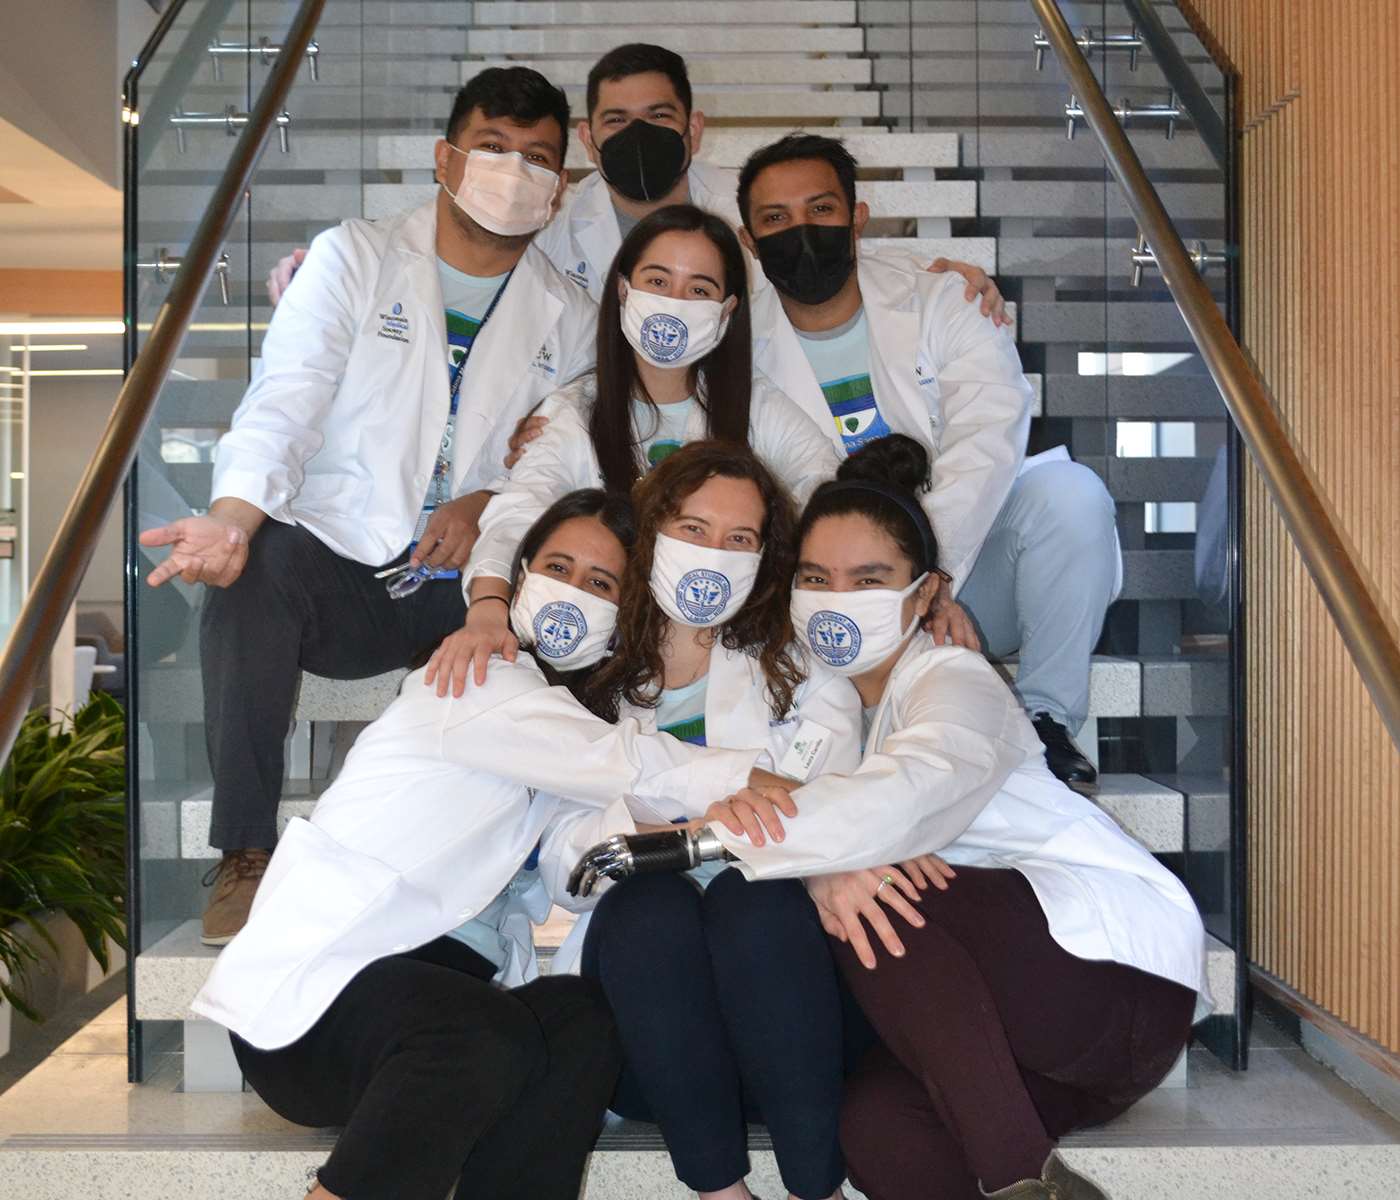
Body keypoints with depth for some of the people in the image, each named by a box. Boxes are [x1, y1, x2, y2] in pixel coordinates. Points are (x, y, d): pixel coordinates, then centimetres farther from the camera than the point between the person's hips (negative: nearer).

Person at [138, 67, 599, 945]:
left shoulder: (571, 321, 13)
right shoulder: (355, 259, 6)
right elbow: (283, 404, -7)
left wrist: (493, 503, -13)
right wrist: (234, 516, -27)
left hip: (468, 592, 1)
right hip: (339, 568, -1)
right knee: (260, 560, -33)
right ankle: (246, 854, -21)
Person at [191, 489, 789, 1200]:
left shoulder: (565, 722, 19)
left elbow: (582, 838, -2)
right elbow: (622, 763, -15)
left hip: (446, 981, 6)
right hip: (314, 986, -6)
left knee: (585, 1019, -25)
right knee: (490, 1039, -35)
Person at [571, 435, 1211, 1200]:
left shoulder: (954, 684, -9)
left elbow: (909, 796, -32)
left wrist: (694, 840, -40)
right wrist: (821, 869, -31)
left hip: (1122, 968, -4)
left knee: (868, 901, -27)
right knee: (879, 1135, -26)